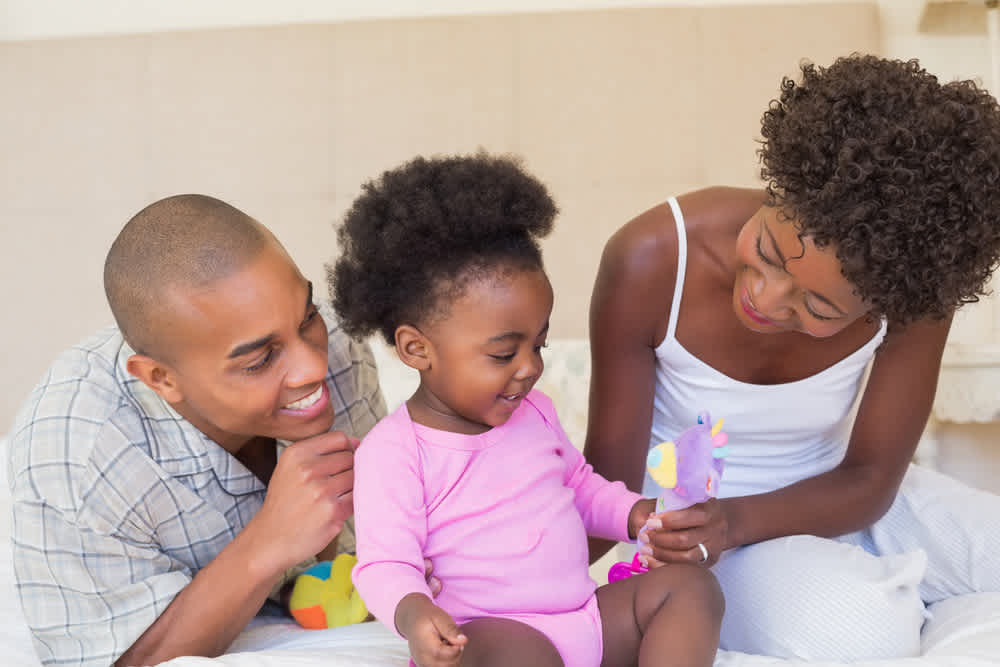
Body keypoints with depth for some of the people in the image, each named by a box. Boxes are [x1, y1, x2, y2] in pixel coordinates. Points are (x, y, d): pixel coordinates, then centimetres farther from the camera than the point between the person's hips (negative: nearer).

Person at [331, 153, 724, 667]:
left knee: (690, 585, -5)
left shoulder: (532, 410, 12)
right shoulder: (394, 450, -11)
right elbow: (384, 563, -14)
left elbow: (579, 484, 27)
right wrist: (412, 613, -36)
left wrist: (632, 513, 7)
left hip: (586, 617, 8)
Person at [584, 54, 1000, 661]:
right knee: (853, 632, -31)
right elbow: (611, 481, -18)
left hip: (829, 498, 3)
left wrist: (737, 522, -31)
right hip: (689, 512, -3)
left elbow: (869, 480, -14)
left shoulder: (914, 286, -23)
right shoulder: (653, 263, -28)